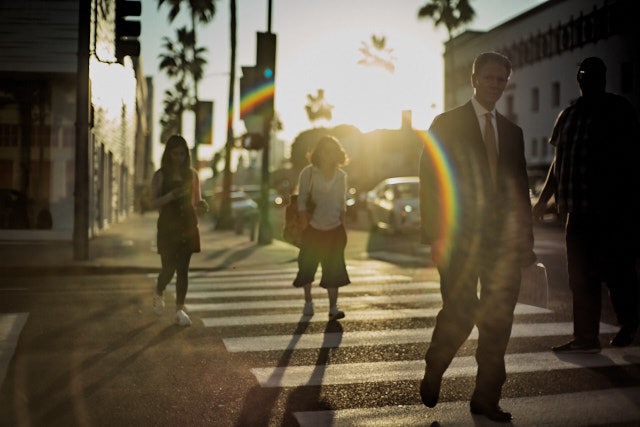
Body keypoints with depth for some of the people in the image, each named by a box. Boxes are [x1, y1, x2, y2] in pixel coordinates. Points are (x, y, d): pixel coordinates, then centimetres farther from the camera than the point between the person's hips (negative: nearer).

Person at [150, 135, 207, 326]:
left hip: (188, 226, 2)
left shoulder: (192, 175, 8)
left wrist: (201, 204, -10)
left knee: (183, 269, 2)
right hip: (168, 226, -2)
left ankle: (180, 310, 9)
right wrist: (171, 196, -24)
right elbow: (154, 202, -6)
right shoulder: (160, 176, 0)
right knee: (169, 268, -2)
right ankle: (158, 294, 31)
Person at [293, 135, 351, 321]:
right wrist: (304, 228, -9)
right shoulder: (308, 173, -1)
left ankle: (333, 308, -4)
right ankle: (308, 302, 26)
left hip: (334, 230, 2)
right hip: (313, 229, -2)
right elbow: (302, 201, -3)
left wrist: (343, 229, 6)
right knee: (307, 266, 6)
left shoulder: (341, 175, 9)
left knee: (334, 269, -5)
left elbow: (342, 203, 13)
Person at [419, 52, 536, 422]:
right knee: (460, 313, -7)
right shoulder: (446, 124, 3)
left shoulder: (512, 131, 17)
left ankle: (487, 397, 17)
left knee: (498, 319, 4)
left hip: (504, 239, 5)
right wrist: (436, 236, -11)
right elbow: (430, 182, -3)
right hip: (461, 236, -4)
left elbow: (521, 188, 17)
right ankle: (432, 377, 21)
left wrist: (526, 238, 10)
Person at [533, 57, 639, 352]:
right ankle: (586, 338, 13)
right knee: (581, 276, 5)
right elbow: (559, 162, 21)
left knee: (615, 269, 1)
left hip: (613, 209, -5)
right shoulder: (568, 115, 15)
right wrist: (544, 198, 20)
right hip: (579, 208, 6)